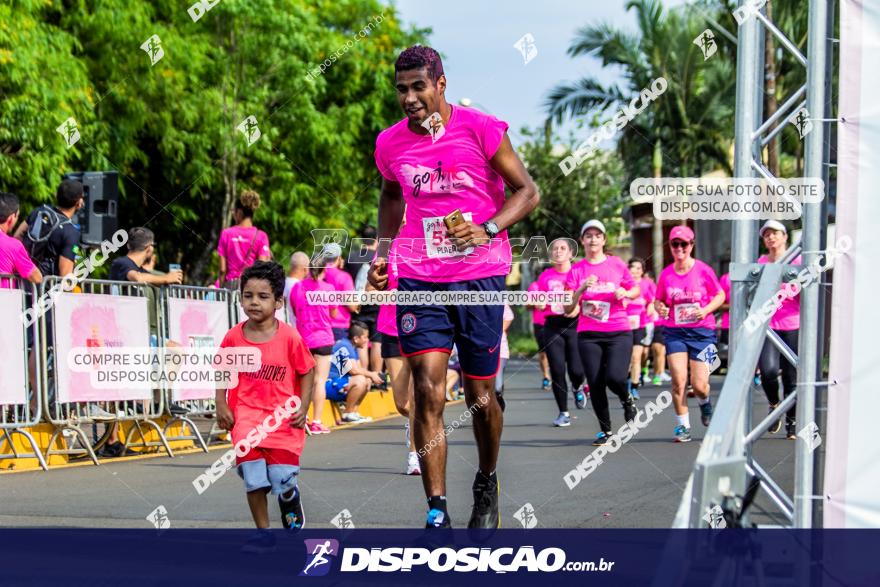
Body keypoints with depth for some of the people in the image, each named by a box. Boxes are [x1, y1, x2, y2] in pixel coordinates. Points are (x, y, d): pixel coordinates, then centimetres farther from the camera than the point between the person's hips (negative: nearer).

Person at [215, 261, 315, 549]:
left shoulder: (290, 337, -9)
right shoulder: (234, 337, -3)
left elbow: (306, 372, 1)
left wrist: (302, 407, -7)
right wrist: (221, 406, 0)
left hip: (283, 418, -1)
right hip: (246, 417, 2)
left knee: (283, 482, -4)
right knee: (254, 480, -4)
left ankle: (291, 504, 33)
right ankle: (263, 532, 11)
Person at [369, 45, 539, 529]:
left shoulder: (481, 129, -7)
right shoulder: (390, 143, 4)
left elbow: (526, 191, -2)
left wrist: (488, 229, -17)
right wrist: (381, 254, 16)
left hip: (480, 276, -2)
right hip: (418, 278, 2)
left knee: (480, 398, 7)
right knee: (428, 392, -11)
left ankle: (487, 484, 35)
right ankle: (436, 512, -11)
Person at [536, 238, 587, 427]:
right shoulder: (545, 276, 7)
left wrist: (578, 308, -17)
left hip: (574, 325, -2)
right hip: (553, 326, 2)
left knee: (576, 370, -10)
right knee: (557, 371, -4)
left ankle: (577, 388, 28)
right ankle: (563, 413, 7)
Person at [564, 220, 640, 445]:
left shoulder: (617, 264, 4)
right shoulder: (576, 270, 4)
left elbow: (636, 290, 16)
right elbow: (568, 308, -1)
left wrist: (625, 293, -6)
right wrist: (582, 288, -17)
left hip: (619, 332, -1)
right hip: (589, 335, 1)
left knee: (615, 377, -20)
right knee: (595, 384, -3)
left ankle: (627, 401, 15)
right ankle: (605, 430, 15)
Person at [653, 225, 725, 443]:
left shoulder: (703, 270, -4)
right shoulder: (666, 274, 2)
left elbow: (720, 295, 5)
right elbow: (658, 300, 13)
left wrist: (706, 310, -12)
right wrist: (660, 308, -10)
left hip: (702, 331, -1)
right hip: (674, 332, 1)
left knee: (699, 385, -3)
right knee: (678, 380, -11)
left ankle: (704, 401, 34)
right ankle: (682, 426, 2)